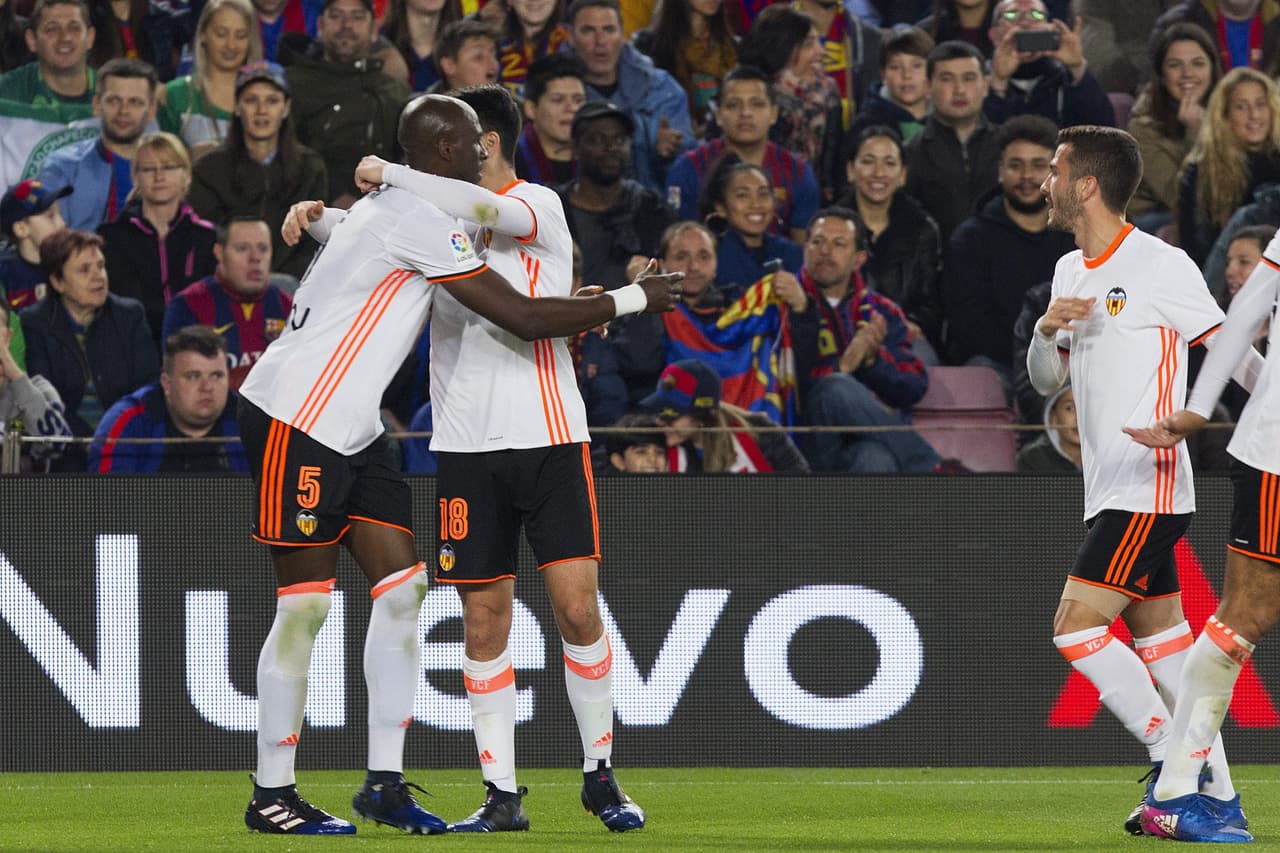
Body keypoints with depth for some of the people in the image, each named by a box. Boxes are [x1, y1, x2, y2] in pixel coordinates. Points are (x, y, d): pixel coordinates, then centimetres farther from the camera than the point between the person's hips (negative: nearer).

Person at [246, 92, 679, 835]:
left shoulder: (385, 207, 13)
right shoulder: (419, 218, -17)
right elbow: (523, 317, -19)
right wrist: (634, 299, -9)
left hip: (349, 426, 10)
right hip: (295, 416, -10)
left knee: (402, 586, 3)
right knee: (306, 603, -7)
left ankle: (385, 783, 5)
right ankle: (272, 796, 0)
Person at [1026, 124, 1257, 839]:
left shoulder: (1160, 265, -11)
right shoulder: (1071, 271, 14)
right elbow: (1046, 380, 17)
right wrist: (1046, 330, -4)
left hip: (1149, 490, -9)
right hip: (1112, 491, 9)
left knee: (1076, 625, -15)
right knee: (1160, 643, 9)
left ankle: (1177, 762, -10)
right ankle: (1218, 797, 12)